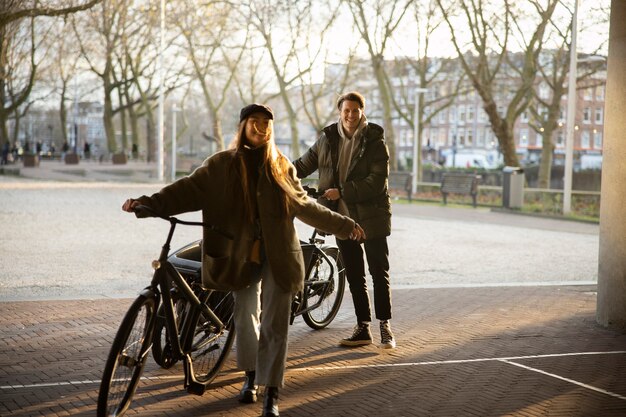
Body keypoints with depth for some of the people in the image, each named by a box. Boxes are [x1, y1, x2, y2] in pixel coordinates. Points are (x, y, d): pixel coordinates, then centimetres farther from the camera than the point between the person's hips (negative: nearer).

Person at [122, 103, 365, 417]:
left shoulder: (281, 167, 7)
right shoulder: (222, 165, -1)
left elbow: (305, 206, 16)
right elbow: (187, 191, -10)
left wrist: (344, 225, 16)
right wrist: (146, 204, -24)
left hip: (278, 256, 0)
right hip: (243, 255, 0)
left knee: (275, 325, -4)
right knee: (246, 318, 11)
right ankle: (250, 377, 35)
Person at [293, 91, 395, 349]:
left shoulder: (374, 141, -8)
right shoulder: (327, 139, 5)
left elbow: (377, 180, -16)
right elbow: (304, 165, 15)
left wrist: (342, 192, -21)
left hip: (371, 216, -4)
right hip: (343, 217, 4)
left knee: (379, 272, 1)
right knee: (354, 275, 10)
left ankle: (385, 327, 9)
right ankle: (363, 328, 18)